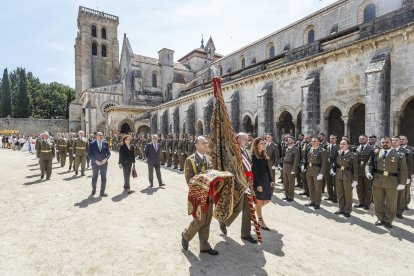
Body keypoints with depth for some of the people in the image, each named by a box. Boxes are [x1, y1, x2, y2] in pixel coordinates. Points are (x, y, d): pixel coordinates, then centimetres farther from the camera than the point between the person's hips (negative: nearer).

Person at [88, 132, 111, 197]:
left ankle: (102, 192, 15)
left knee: (104, 178, 3)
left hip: (104, 163, 1)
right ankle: (93, 189, 36)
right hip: (95, 163, -1)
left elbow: (108, 153, 4)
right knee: (94, 177, 14)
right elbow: (89, 154, -5)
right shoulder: (92, 144, -3)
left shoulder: (106, 143, 2)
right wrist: (95, 160, -14)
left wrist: (106, 159, -13)